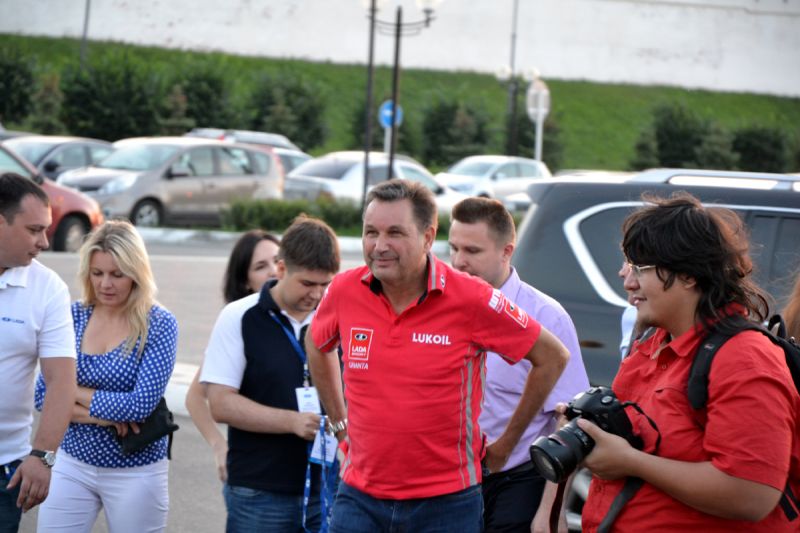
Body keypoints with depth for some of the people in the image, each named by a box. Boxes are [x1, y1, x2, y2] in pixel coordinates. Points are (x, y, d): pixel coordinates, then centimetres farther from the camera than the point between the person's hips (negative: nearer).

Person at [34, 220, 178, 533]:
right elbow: (42, 395, -4)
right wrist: (103, 415, -18)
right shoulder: (72, 317, -1)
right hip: (72, 465, 3)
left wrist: (74, 392, -12)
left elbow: (143, 404, -19)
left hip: (136, 474, -3)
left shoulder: (158, 324, -11)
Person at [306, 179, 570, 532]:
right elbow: (317, 346, 22)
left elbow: (553, 357, -1)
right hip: (360, 499, 3)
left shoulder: (470, 299, -12)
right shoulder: (344, 292, -2)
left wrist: (504, 446, 4)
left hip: (446, 503, -3)